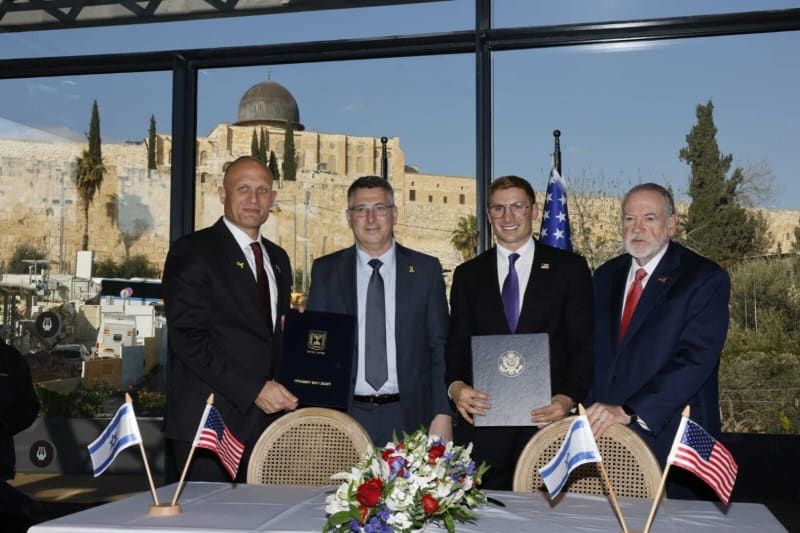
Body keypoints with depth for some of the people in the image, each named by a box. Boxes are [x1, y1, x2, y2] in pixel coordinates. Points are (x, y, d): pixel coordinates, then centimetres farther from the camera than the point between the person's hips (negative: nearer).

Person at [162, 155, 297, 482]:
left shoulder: (278, 258, 17)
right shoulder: (192, 251, -5)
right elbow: (188, 338, -13)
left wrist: (285, 393, 4)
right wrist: (253, 390, -17)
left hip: (267, 417, 6)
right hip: (209, 422, -6)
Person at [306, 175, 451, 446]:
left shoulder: (426, 269, 5)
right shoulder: (325, 271, 6)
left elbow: (440, 347, 4)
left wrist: (443, 414, -4)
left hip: (409, 416, 0)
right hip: (344, 416, 1)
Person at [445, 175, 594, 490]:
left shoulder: (570, 268, 6)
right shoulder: (468, 275, 13)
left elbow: (583, 343, 2)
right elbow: (457, 345, 10)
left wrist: (568, 397, -13)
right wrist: (455, 386, -10)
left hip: (548, 416, -1)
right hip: (482, 422, 1)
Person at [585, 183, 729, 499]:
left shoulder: (706, 279, -7)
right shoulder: (606, 276, 12)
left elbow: (696, 358, -18)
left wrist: (629, 411, -23)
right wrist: (593, 412, -1)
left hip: (669, 437, -5)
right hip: (604, 434, 5)